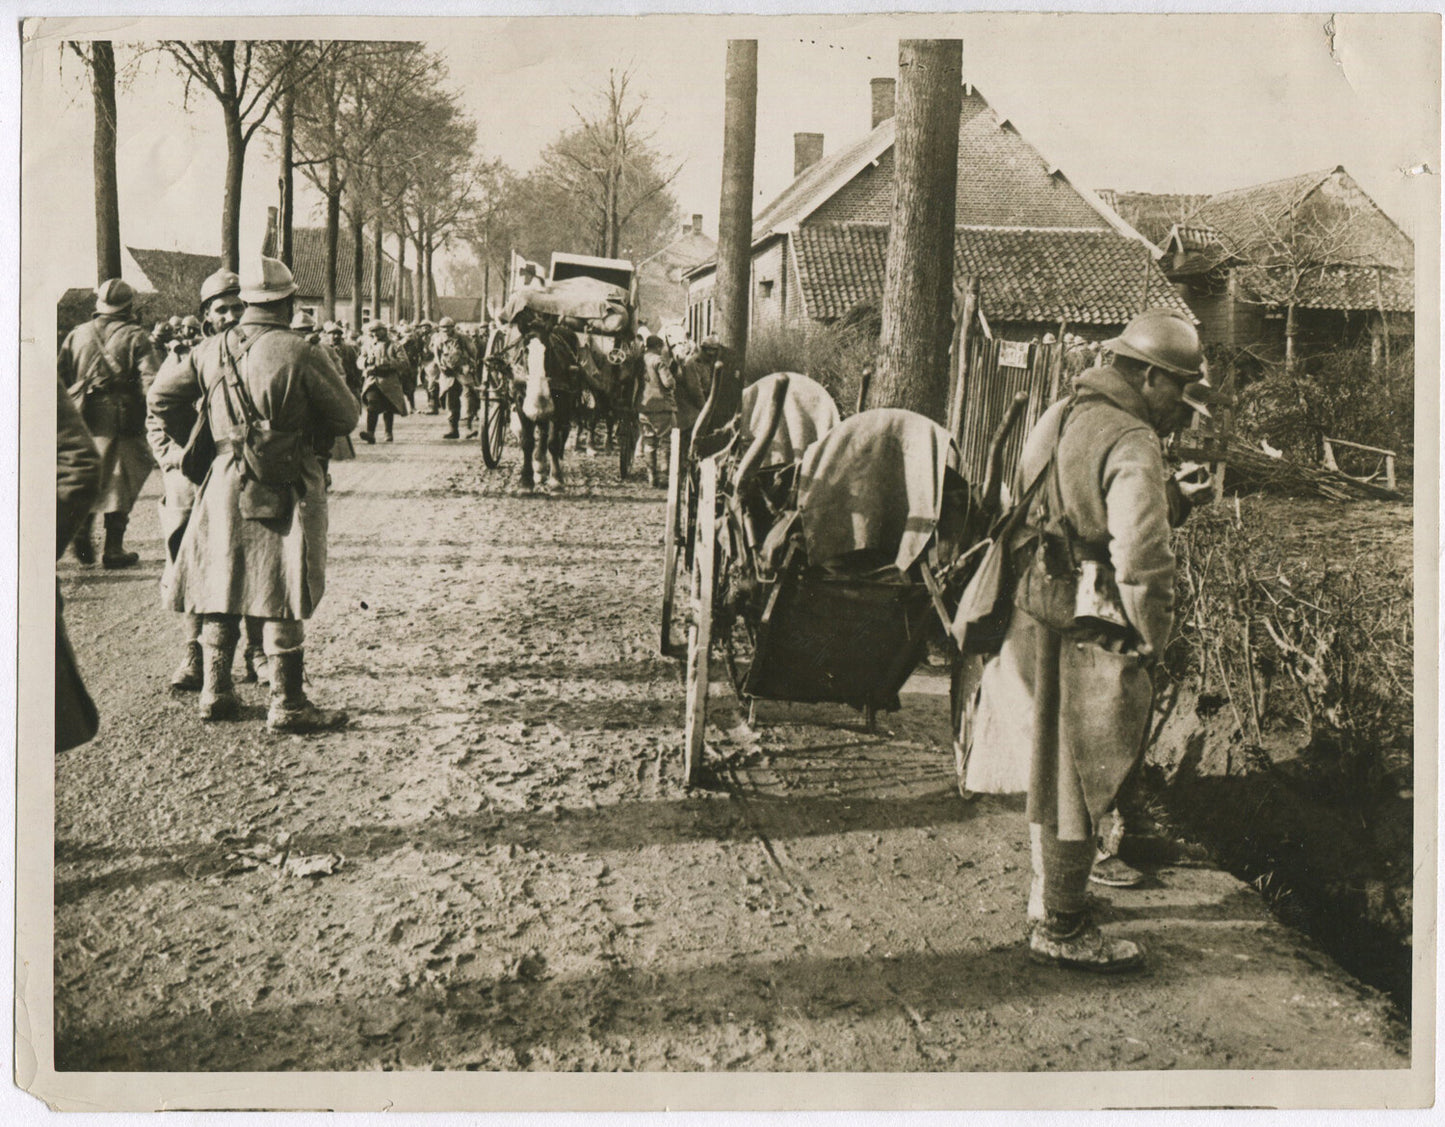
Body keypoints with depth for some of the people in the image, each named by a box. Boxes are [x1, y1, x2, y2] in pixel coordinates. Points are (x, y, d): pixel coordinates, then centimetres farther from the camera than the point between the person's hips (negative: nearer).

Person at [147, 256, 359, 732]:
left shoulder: (212, 350, 3)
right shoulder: (300, 354, -13)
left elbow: (161, 396, 12)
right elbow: (346, 415, -5)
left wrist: (189, 443, 24)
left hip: (226, 482, 5)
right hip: (285, 488, -5)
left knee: (221, 584, 14)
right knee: (282, 595, -1)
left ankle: (215, 692, 22)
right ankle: (287, 704, 2)